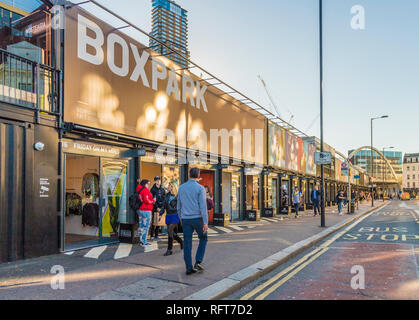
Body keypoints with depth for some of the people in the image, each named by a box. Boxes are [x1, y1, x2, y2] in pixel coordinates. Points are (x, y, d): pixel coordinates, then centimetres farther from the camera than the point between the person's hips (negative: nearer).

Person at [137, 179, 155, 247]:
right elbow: (146, 200, -22)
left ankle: (141, 241, 18)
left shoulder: (139, 190, 14)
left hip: (140, 210, 9)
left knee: (141, 226, 13)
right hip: (146, 211, -9)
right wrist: (152, 201, -5)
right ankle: (144, 242, -2)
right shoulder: (145, 190, -14)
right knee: (146, 226, -4)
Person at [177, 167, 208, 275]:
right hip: (197, 218, -3)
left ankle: (189, 268, 9)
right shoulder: (200, 188, -8)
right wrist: (205, 222, -14)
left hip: (185, 219, 4)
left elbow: (179, 206, 13)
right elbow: (203, 206, -14)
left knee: (187, 243, 7)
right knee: (203, 239, 16)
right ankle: (198, 262, 7)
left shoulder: (181, 187, 7)